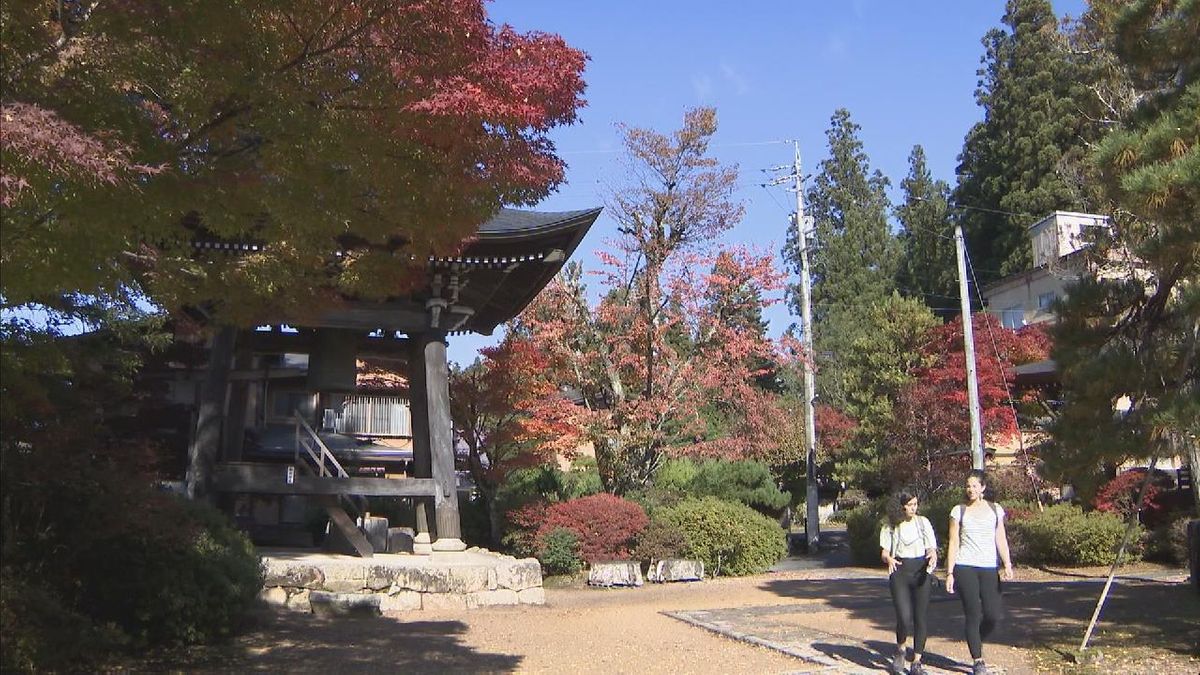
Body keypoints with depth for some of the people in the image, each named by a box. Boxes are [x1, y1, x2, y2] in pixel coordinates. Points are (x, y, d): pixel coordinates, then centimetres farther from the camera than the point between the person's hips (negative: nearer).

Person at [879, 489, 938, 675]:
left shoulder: (923, 522, 8)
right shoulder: (890, 527, 5)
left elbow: (931, 547, 5)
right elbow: (884, 552, 4)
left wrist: (933, 556, -19)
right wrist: (889, 559, -19)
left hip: (921, 571, 2)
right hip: (900, 571, -1)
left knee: (921, 618, 1)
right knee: (904, 618, -13)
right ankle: (900, 649, 18)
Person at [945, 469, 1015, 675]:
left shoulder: (995, 509, 9)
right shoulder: (959, 511, 4)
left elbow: (1001, 540, 9)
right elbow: (953, 543, 3)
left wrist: (1007, 565, -5)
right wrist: (949, 573, -2)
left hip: (989, 568, 2)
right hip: (965, 567, -2)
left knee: (993, 616, -3)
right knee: (973, 616, -3)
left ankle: (977, 642, 27)